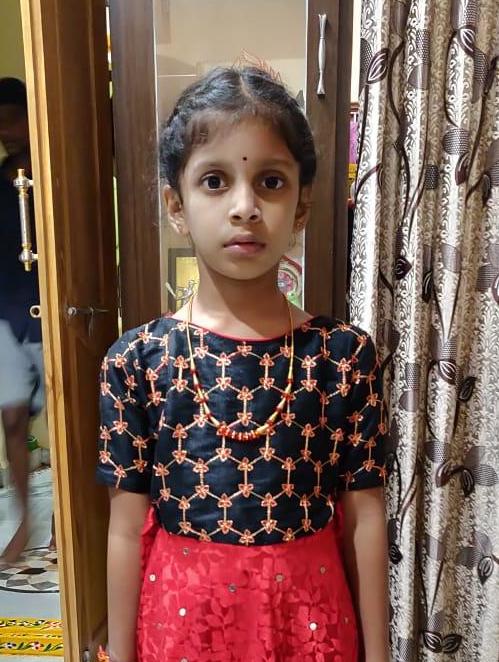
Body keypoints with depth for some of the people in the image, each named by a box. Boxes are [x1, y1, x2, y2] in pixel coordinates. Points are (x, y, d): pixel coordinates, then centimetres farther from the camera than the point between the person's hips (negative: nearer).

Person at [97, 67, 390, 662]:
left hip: (309, 612, 0)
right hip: (180, 612, 1)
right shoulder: (135, 361, -13)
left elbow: (364, 519, -5)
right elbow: (126, 529, -6)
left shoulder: (346, 355, -12)